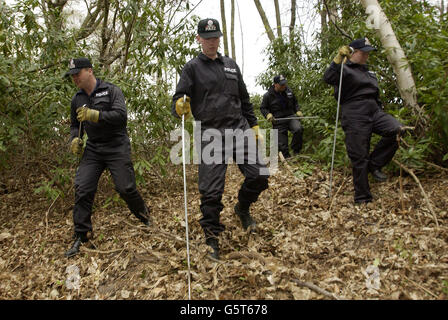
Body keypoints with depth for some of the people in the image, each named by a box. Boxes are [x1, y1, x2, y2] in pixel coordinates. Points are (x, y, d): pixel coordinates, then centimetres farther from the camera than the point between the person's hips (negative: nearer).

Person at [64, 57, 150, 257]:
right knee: (82, 188, -6)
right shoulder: (77, 99, 15)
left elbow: (121, 115, -16)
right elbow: (75, 125, 24)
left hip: (116, 147, -5)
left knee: (126, 188, -5)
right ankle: (81, 236, 6)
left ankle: (144, 217, 23)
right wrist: (75, 139, 3)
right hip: (92, 149, 5)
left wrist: (95, 115, -24)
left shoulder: (111, 91, -2)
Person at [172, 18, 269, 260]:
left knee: (258, 174, -6)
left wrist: (254, 126, 20)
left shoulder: (231, 65, 19)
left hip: (239, 130, 4)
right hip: (210, 134, -3)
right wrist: (179, 107, -25)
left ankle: (243, 208, 26)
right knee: (211, 190, -5)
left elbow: (244, 99, 24)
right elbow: (178, 100, -1)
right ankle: (211, 239, 13)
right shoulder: (192, 68, 7)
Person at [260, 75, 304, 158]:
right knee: (282, 143, -1)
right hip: (278, 121, -2)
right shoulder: (268, 95, -3)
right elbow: (263, 108, 6)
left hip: (291, 117, 2)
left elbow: (295, 102, 24)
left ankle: (296, 151, -10)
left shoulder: (288, 91, 8)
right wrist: (268, 114, -13)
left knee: (298, 129, -27)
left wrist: (298, 111, 8)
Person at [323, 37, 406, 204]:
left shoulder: (368, 72, 25)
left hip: (374, 112, 7)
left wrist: (381, 112, 28)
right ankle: (362, 198, 8)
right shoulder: (344, 70, 1)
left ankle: (375, 164, -3)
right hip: (355, 118, -7)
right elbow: (328, 78, -22)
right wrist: (338, 59, -31)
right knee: (359, 158, -4)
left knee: (398, 130, -22)